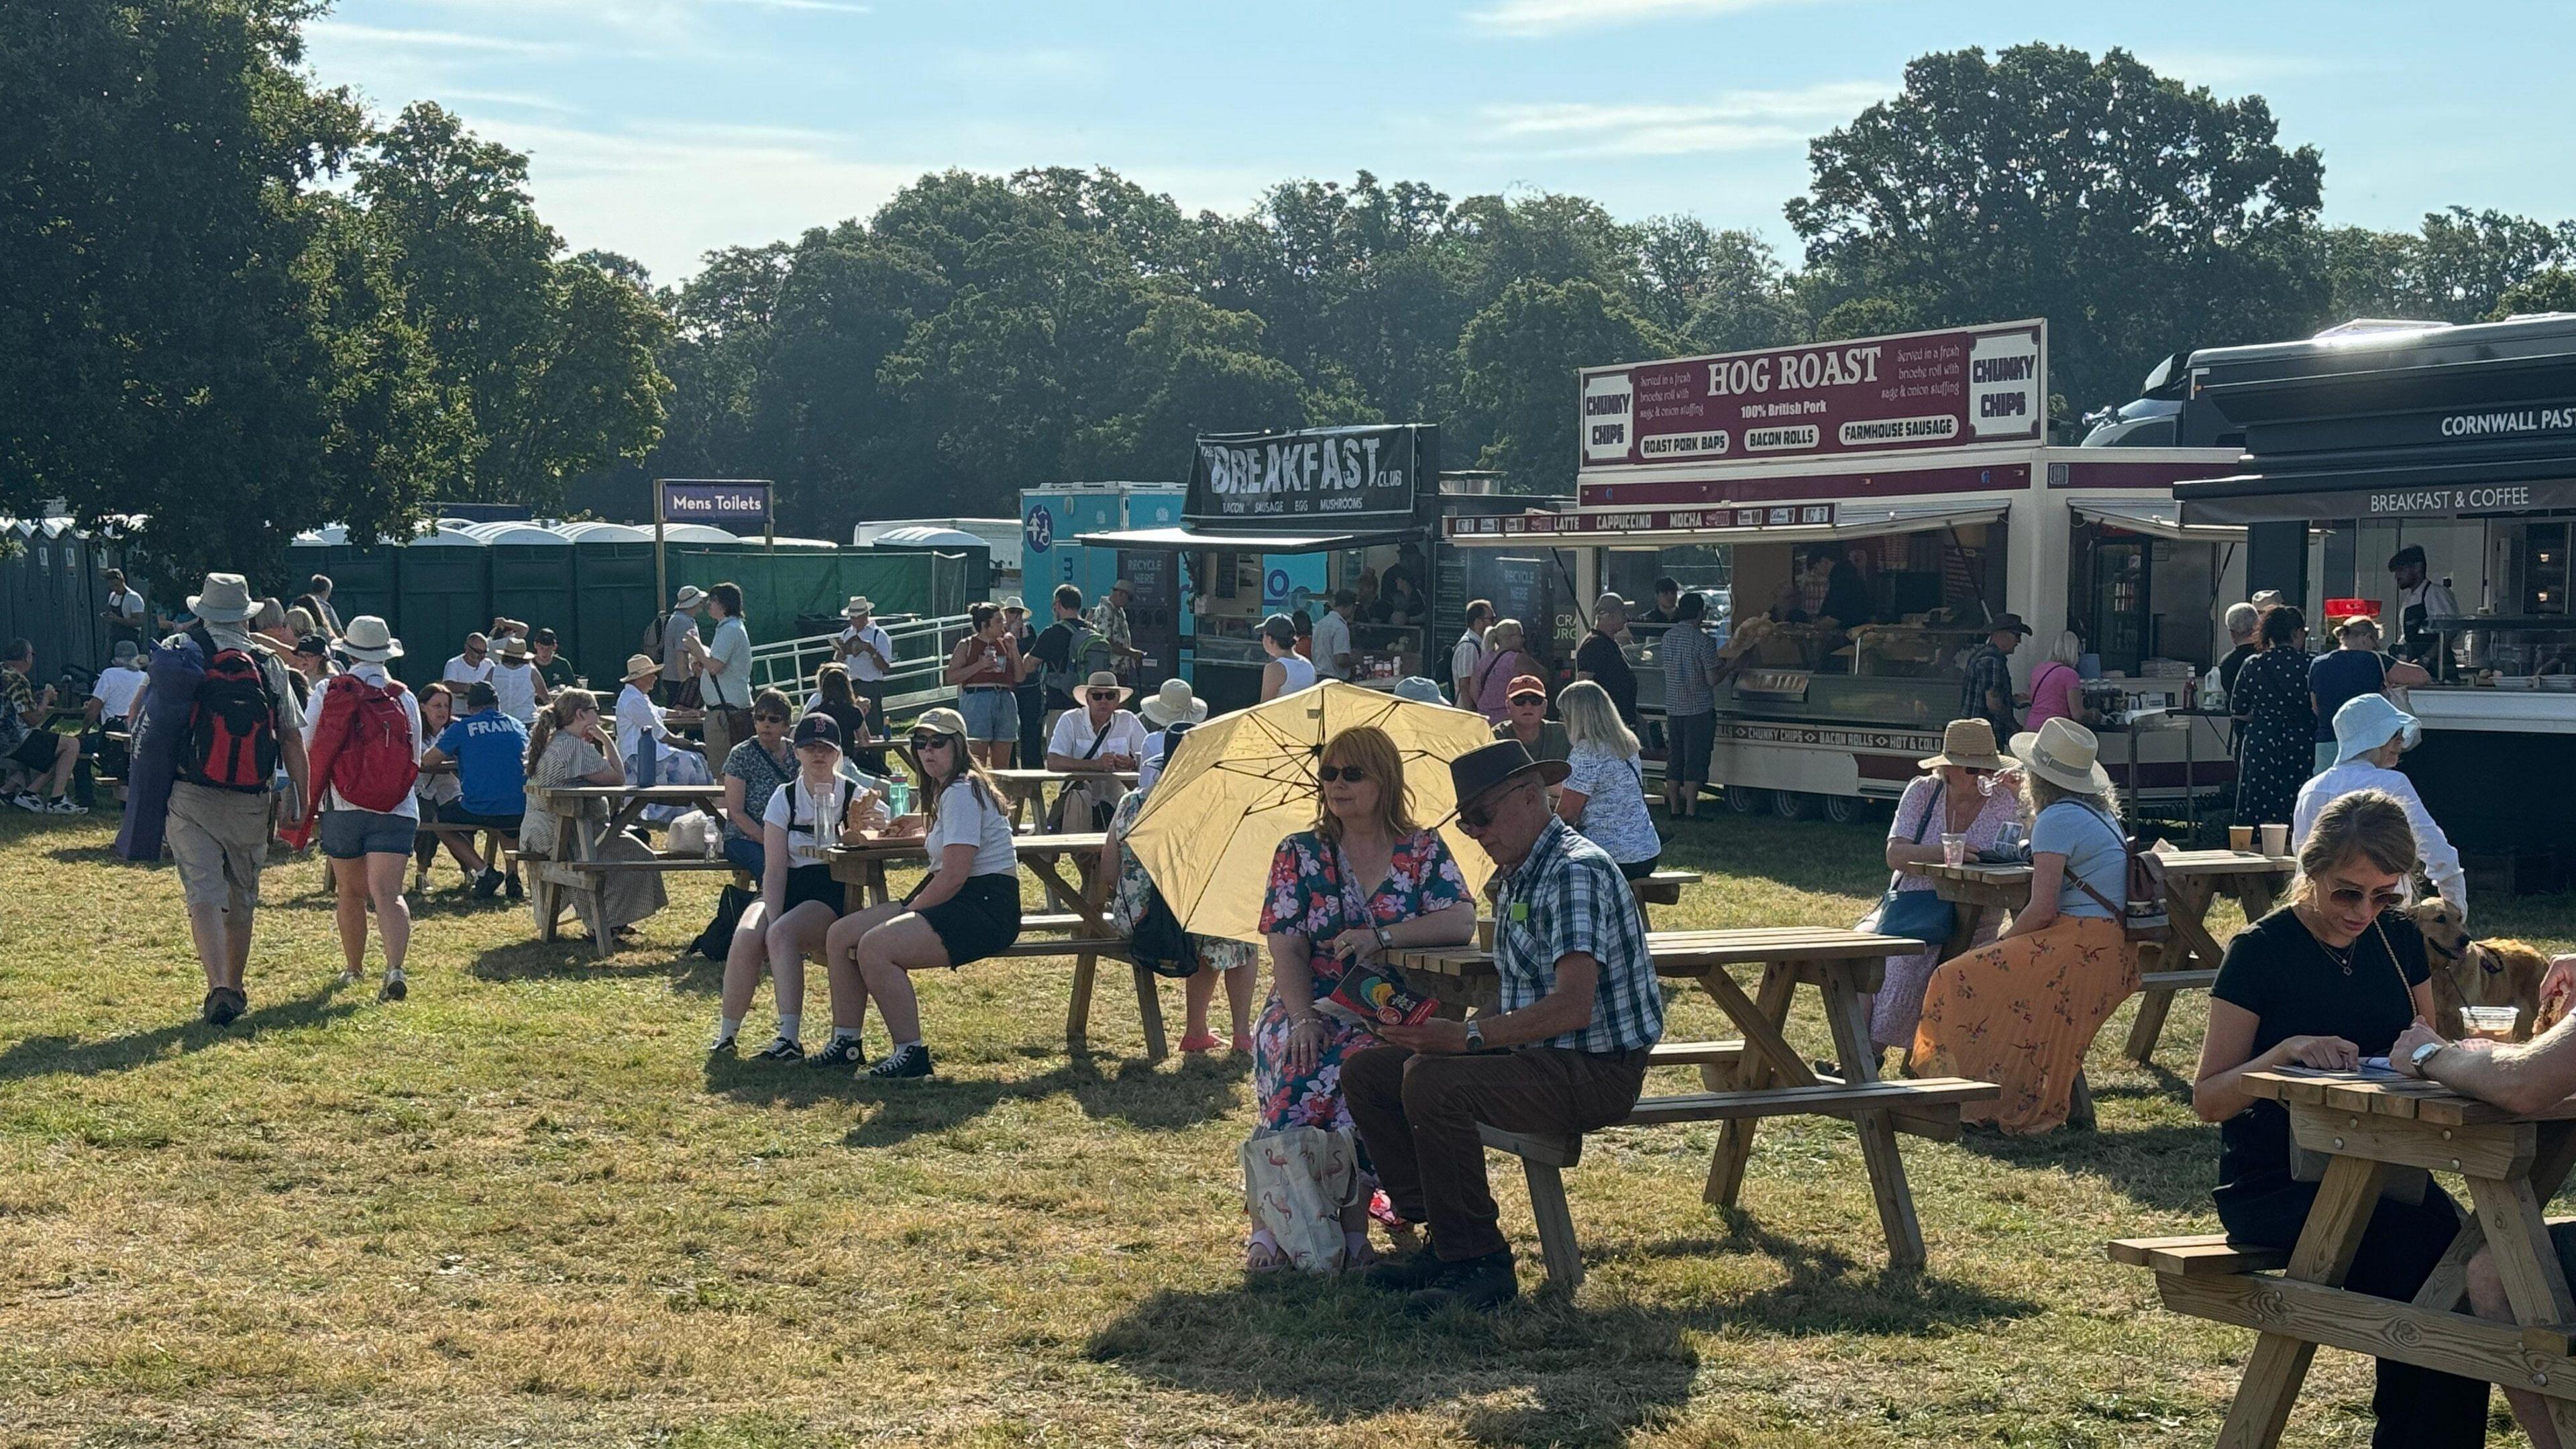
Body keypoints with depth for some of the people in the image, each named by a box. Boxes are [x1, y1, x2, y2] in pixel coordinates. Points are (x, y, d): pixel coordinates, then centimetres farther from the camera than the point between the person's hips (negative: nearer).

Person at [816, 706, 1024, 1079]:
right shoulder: (947, 790, 18)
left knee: (874, 948, -29)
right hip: (956, 900, 11)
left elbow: (953, 876, -21)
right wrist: (925, 826, 29)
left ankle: (911, 1053, -20)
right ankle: (845, 1044, 8)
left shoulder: (962, 793, -14)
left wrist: (908, 914, -13)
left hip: (986, 908, -11)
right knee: (841, 934, 3)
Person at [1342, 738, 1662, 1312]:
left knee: (1431, 1082, -32)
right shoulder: (1513, 880, 15)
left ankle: (1481, 1264, -22)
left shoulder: (1576, 872, -18)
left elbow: (1573, 1006, -29)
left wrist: (1469, 1037, -34)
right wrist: (1443, 1029, 4)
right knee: (1365, 1070, 4)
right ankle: (1444, 1238, 3)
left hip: (1593, 1070, -10)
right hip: (1533, 1053, 10)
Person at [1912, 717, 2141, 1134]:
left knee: (1959, 979, -8)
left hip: (2079, 951, -10)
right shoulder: (2099, 814, 17)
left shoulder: (2057, 819, -11)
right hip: (2112, 952, 10)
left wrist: (2002, 942, -3)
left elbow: (2043, 909, -16)